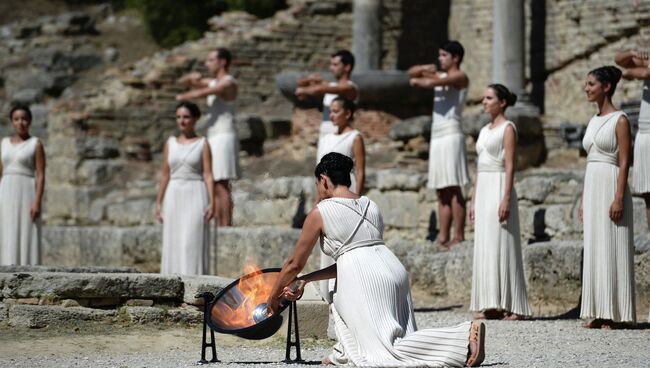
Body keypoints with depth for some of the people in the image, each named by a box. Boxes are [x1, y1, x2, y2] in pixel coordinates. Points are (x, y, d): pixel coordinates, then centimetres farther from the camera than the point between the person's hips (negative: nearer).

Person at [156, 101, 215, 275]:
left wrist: (212, 202, -13)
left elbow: (208, 175, -4)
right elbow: (165, 175, 12)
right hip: (174, 197, 4)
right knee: (173, 243, 1)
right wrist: (159, 202, 7)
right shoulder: (170, 143, 11)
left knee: (192, 241, -10)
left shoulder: (202, 144, 1)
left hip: (195, 196, -4)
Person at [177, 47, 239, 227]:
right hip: (214, 138, 9)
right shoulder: (213, 82, 19)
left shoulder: (228, 83, -10)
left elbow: (201, 93, -23)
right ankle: (219, 226, 6)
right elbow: (182, 82, 24)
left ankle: (226, 227, -16)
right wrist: (192, 77, 1)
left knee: (221, 186, -13)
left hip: (224, 138, -9)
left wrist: (183, 97, -3)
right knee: (215, 187, 6)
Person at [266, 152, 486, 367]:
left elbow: (295, 264, 13)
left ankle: (464, 338, -28)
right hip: (394, 270, 7)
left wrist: (273, 296, 29)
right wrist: (306, 280, 33)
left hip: (364, 282, -7)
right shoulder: (371, 206, 24)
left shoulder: (320, 213, 5)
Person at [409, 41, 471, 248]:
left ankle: (458, 238, -12)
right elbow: (411, 73, 25)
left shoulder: (460, 77, -4)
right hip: (436, 136, 8)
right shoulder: (440, 75, 20)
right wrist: (425, 69, 5)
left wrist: (418, 81, 1)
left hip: (451, 136, -8)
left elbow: (432, 83, -19)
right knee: (442, 192, 6)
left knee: (453, 190, -11)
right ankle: (443, 238, 6)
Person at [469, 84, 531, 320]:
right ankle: (490, 305, 6)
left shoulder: (508, 128, -5)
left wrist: (506, 198, -20)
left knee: (502, 246, -9)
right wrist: (473, 200, 17)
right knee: (484, 248, 5)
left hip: (500, 188, -8)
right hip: (483, 189, 8)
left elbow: (510, 166, -13)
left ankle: (512, 307, -8)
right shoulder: (485, 131, 18)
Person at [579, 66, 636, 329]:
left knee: (612, 249, -6)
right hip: (592, 186, 8)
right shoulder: (593, 121, 15)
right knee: (594, 249, 6)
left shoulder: (620, 120, -7)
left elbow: (624, 162, -12)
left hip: (611, 186, -8)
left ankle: (616, 314, -3)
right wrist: (583, 200, 16)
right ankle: (599, 313, 9)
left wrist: (619, 198, -19)